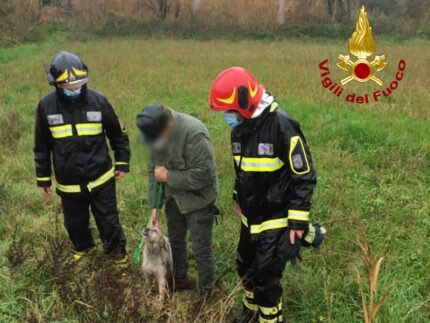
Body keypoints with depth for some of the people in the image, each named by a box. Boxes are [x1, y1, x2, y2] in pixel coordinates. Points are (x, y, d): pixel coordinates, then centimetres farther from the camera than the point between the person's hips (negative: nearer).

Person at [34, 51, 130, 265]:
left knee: (108, 220, 12)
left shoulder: (98, 100, -11)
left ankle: (116, 250, 38)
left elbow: (118, 134, 2)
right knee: (75, 223, 19)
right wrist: (43, 178, 7)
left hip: (101, 179, -1)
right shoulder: (46, 105, -8)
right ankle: (83, 248, 48)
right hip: (68, 183, 2)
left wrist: (122, 163, 4)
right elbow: (42, 146, 3)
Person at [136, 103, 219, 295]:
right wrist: (154, 206, -1)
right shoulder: (155, 133, -8)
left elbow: (202, 175, -31)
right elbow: (153, 169, 1)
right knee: (175, 240, 22)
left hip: (198, 199, -7)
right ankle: (179, 279, 45)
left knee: (201, 248, 2)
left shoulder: (193, 133, -32)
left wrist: (168, 177, -23)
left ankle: (206, 292, 23)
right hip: (173, 197, 7)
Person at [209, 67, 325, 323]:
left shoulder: (282, 126, -24)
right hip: (250, 217, 8)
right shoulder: (240, 126, 1)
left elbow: (305, 177, -20)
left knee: (265, 279, 1)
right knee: (246, 268, 22)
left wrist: (298, 222, -19)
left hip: (276, 220, -8)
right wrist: (238, 197, 25)